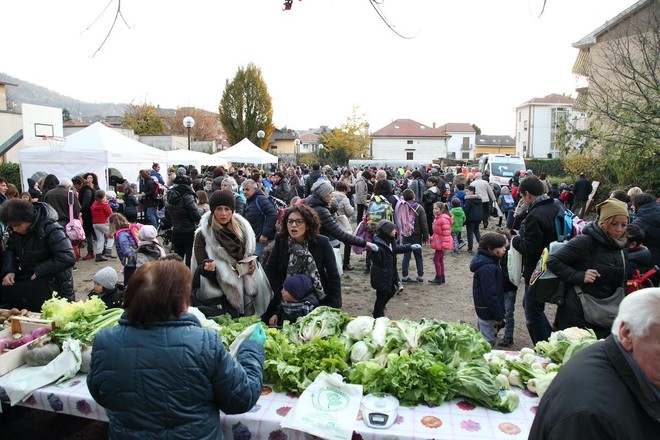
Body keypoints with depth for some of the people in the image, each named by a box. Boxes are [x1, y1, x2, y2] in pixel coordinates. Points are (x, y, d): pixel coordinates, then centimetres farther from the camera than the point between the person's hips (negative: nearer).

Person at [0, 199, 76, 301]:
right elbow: (10, 249, 7)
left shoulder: (49, 228, -26)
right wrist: (9, 271, -11)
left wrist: (39, 271, -28)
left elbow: (68, 258, -33)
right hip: (27, 282, 6)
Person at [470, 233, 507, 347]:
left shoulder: (487, 261, 6)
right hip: (488, 311, -10)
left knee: (482, 338, 23)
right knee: (489, 342, 2)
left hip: (483, 309, 10)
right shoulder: (487, 268, -26)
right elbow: (490, 295, -26)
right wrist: (498, 315, -18)